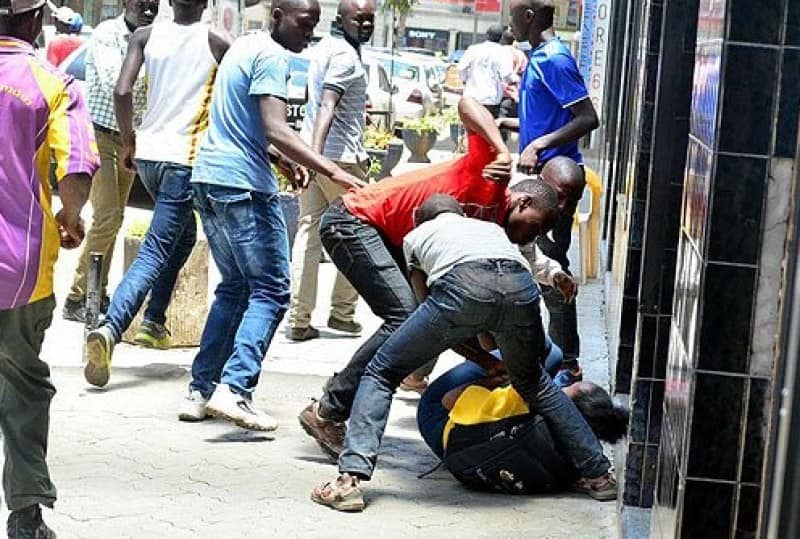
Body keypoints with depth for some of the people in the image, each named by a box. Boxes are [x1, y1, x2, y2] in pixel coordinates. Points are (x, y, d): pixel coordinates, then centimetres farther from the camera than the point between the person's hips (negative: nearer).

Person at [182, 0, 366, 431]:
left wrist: (281, 159, 22)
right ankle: (234, 388, -18)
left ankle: (200, 390, 15)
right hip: (243, 185, -9)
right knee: (271, 290, -5)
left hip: (208, 177, 9)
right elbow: (276, 130, -23)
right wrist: (334, 173, -27)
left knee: (234, 286, 16)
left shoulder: (244, 45, 18)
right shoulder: (273, 57, -12)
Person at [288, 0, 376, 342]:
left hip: (312, 151, 8)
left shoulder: (322, 47, 16)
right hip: (341, 155, -8)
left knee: (308, 233, 4)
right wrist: (315, 155, -37)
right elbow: (326, 106, -26)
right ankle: (342, 311, 11)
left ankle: (299, 320, 1)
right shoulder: (346, 55, -12)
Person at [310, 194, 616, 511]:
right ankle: (597, 473, 35)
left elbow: (428, 303, 33)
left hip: (461, 285, -3)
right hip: (520, 286, 4)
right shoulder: (491, 227, 43)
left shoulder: (416, 235, 36)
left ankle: (350, 480, 0)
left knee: (381, 373, 13)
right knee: (534, 384, 31)